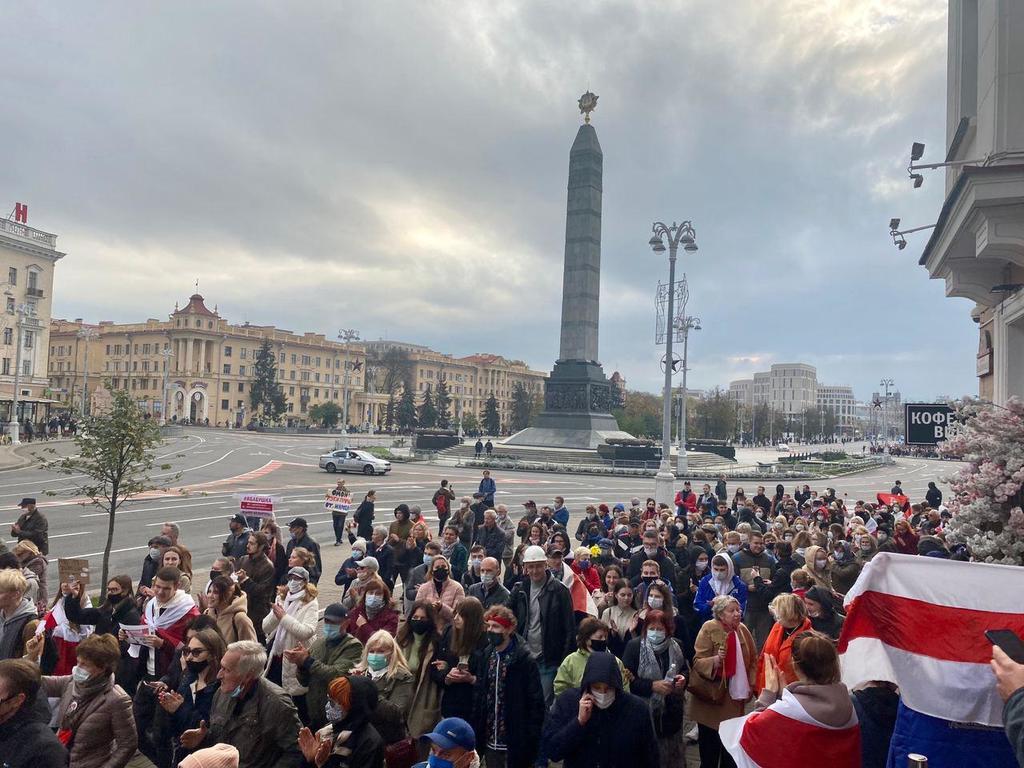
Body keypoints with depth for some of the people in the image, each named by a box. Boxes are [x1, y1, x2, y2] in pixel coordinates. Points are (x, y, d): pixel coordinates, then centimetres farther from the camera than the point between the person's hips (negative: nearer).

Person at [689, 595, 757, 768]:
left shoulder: (742, 630, 0)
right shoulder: (709, 629, -16)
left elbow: (753, 659, 13)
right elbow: (698, 662, -19)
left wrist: (751, 685, 5)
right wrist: (715, 659, -36)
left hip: (736, 697, 5)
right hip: (712, 697, -5)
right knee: (709, 744, 4)